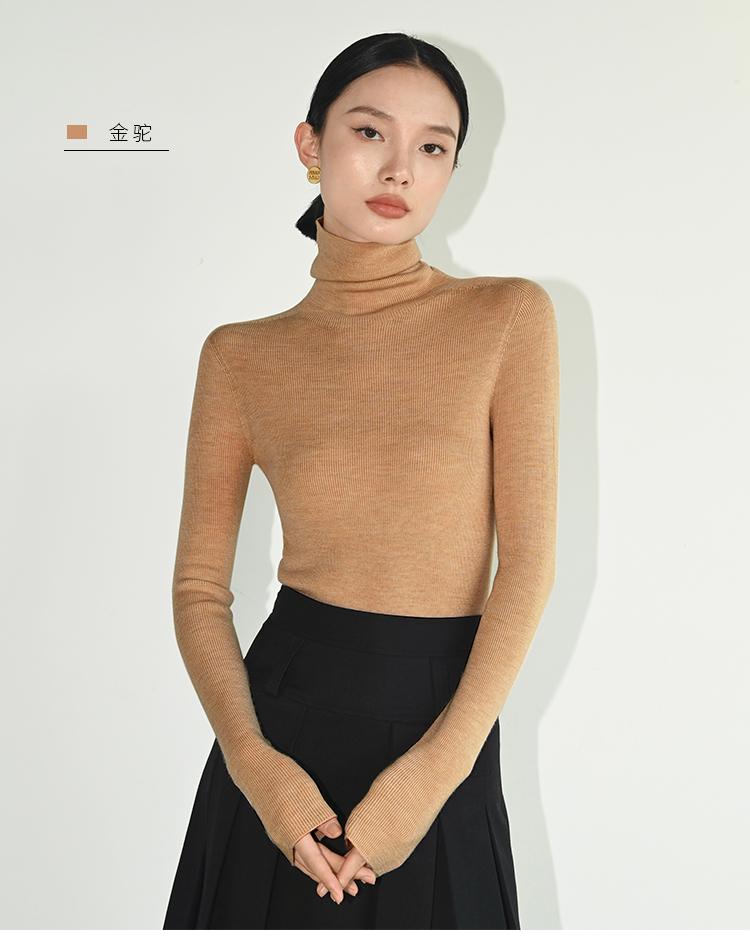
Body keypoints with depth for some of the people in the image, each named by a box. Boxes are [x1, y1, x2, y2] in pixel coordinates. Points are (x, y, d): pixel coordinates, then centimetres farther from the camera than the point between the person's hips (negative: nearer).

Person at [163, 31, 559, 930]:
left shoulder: (508, 318, -3)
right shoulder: (241, 356, 1)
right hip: (285, 709, 1)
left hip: (445, 718, -1)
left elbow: (529, 562, -8)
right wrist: (250, 759, -14)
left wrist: (440, 765, -16)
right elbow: (199, 585, 1)